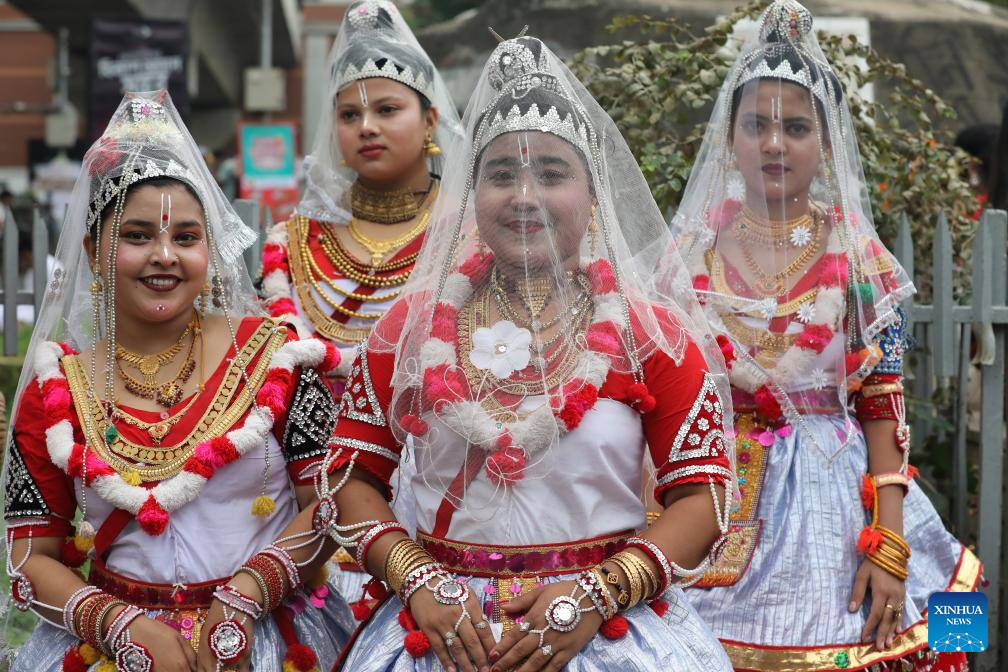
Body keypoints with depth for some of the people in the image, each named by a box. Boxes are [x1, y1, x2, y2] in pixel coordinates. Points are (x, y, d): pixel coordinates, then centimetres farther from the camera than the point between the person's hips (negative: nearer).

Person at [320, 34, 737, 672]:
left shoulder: (652, 330, 2)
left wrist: (597, 595, -12)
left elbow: (702, 492, -1)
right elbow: (354, 474, 7)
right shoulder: (414, 325, 7)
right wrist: (418, 580, -7)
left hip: (611, 621, -1)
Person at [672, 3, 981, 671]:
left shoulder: (856, 254, -2)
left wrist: (887, 545, -12)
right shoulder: (696, 249, 2)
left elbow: (884, 404, -4)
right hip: (716, 501, 1)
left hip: (831, 495, -1)